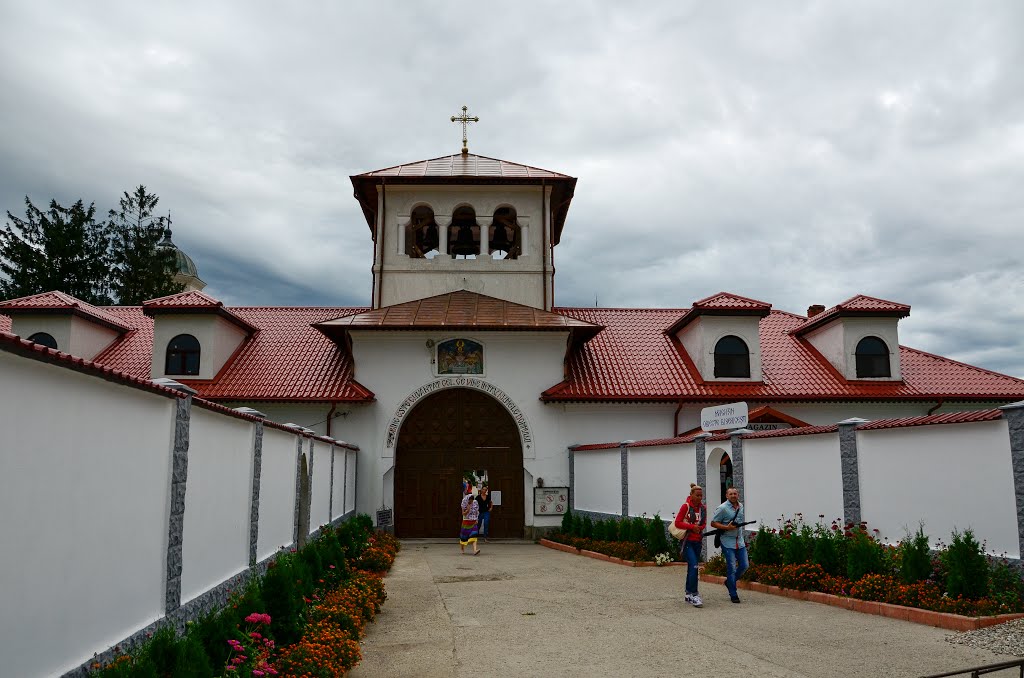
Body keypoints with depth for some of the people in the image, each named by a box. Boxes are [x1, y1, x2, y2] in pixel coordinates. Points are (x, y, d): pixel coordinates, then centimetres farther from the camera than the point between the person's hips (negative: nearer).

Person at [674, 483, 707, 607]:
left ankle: (688, 594, 22)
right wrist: (692, 527, -17)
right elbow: (677, 523, -10)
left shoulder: (703, 508, 6)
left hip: (698, 541, 6)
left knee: (691, 567, 13)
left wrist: (699, 528, -7)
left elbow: (704, 523, 14)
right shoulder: (686, 506, -10)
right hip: (687, 541, -6)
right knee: (694, 566, -17)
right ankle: (694, 595, -15)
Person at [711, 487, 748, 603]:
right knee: (732, 567, -5)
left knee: (744, 565, 6)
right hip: (728, 542, -6)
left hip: (739, 541, 7)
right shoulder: (722, 508, -11)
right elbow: (713, 523, -8)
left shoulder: (741, 506, 10)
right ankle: (733, 595, 5)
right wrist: (727, 527, -19)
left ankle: (729, 582, 29)